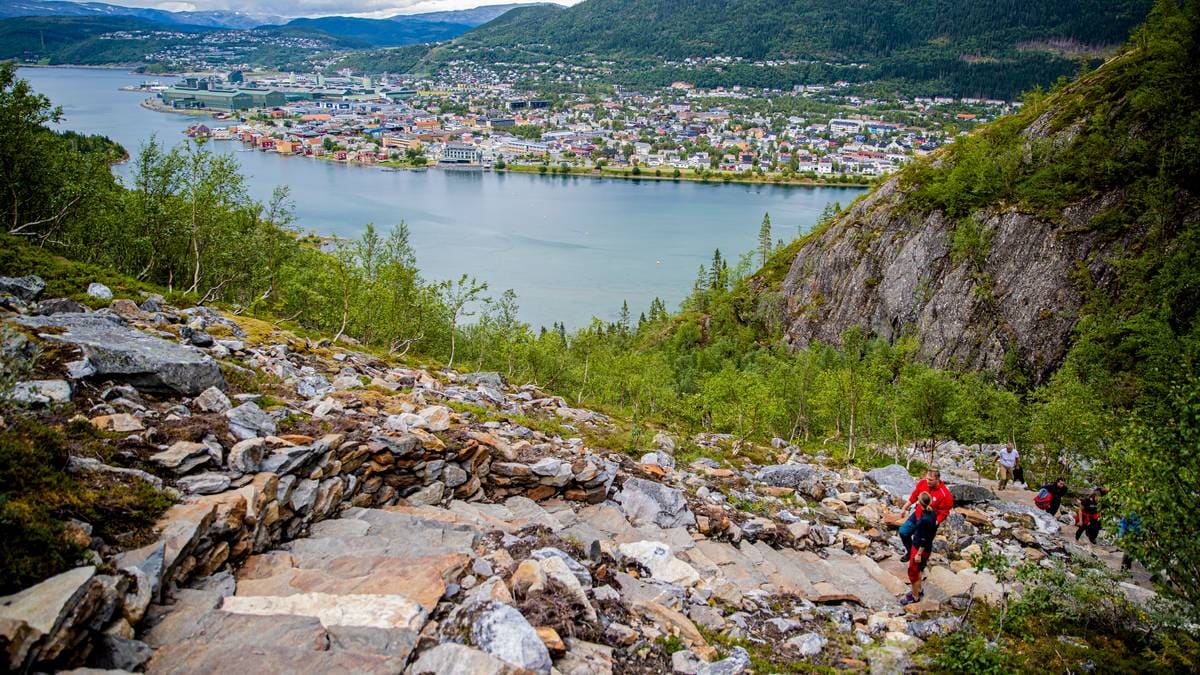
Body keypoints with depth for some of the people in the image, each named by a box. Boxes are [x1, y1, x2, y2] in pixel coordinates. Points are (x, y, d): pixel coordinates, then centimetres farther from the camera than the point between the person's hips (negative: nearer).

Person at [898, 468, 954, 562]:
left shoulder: (945, 494, -29)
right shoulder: (922, 483, -14)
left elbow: (943, 513, -19)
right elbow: (913, 497, 3)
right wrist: (905, 508, 11)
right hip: (917, 515, 6)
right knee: (903, 531, 11)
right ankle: (910, 552, 38)